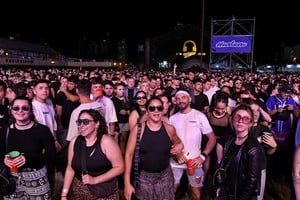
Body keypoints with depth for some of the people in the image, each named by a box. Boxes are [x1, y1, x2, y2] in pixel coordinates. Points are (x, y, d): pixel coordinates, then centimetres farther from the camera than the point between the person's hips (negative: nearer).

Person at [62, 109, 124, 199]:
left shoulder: (106, 141, -17)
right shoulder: (74, 141, -3)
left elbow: (119, 167, -17)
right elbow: (70, 169, 3)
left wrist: (95, 180, -19)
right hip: (80, 191, 4)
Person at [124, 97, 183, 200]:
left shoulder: (169, 129, -5)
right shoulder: (138, 129, -13)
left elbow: (177, 142, 18)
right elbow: (129, 155, -10)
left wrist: (180, 145, -6)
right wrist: (127, 183, -12)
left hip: (165, 176, 2)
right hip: (144, 176, -1)